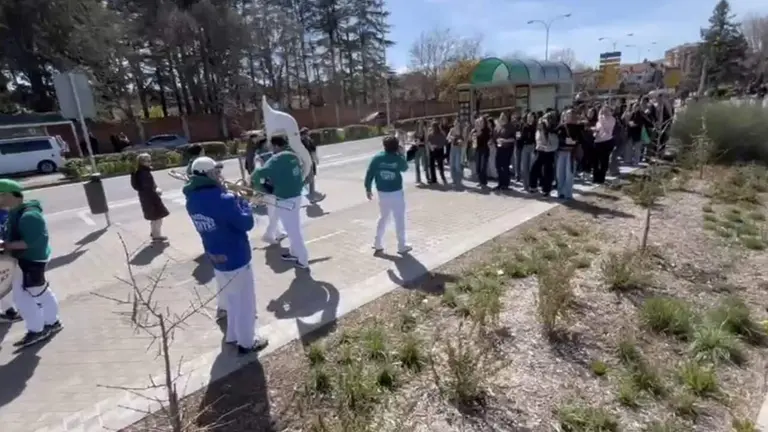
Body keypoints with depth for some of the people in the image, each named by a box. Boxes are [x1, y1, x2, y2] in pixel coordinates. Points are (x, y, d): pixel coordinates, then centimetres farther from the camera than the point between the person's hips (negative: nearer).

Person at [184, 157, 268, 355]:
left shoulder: (192, 200, -2)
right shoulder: (223, 199, -27)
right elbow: (246, 223, -20)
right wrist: (243, 202, -6)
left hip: (216, 258, 8)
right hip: (236, 258, -7)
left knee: (231, 299, 25)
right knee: (245, 301, 11)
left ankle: (232, 335, 41)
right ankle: (247, 342, 25)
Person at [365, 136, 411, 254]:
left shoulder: (377, 158, -5)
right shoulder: (398, 158, -8)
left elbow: (369, 174, -4)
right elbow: (405, 168, 13)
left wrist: (368, 189, 6)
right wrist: (401, 154, 18)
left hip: (382, 193, 3)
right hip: (396, 193, -3)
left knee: (383, 218, 18)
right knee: (399, 219, 8)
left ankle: (377, 244, 21)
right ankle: (402, 246, 13)